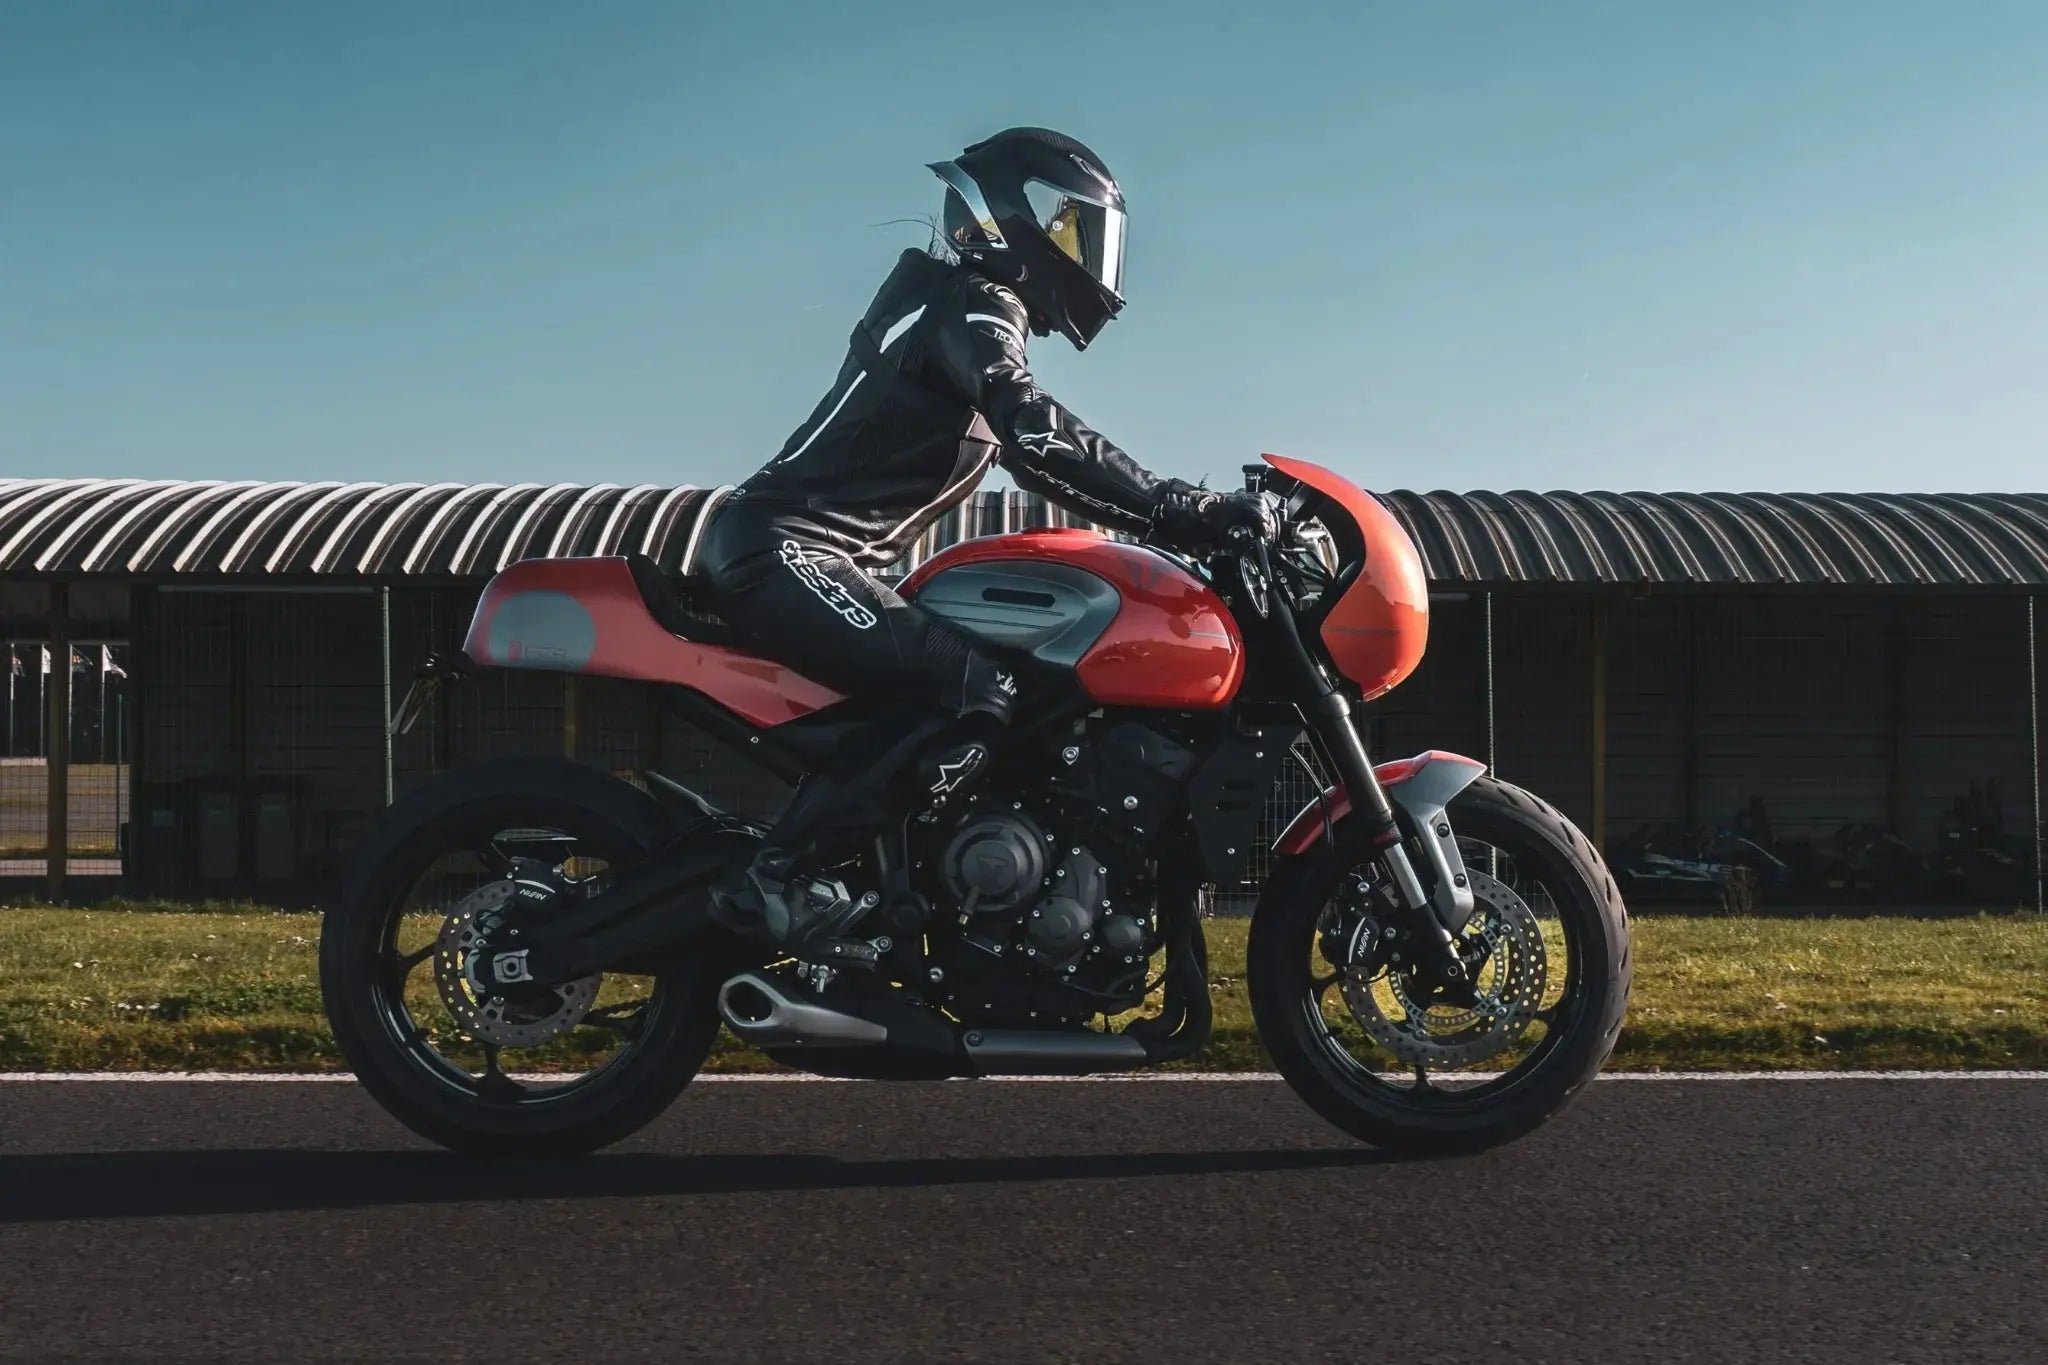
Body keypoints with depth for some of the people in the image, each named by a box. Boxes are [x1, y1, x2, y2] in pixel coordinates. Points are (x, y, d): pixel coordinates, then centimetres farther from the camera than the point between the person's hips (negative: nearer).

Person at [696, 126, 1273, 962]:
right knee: (975, 691, -23)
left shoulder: (968, 312, 23)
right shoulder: (975, 306, -8)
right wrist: (1185, 512, -27)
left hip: (782, 551, 11)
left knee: (955, 692, 15)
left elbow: (1032, 459, 22)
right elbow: (1039, 436, -26)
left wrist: (1180, 514, 15)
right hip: (784, 549, -11)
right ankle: (771, 878, -22)